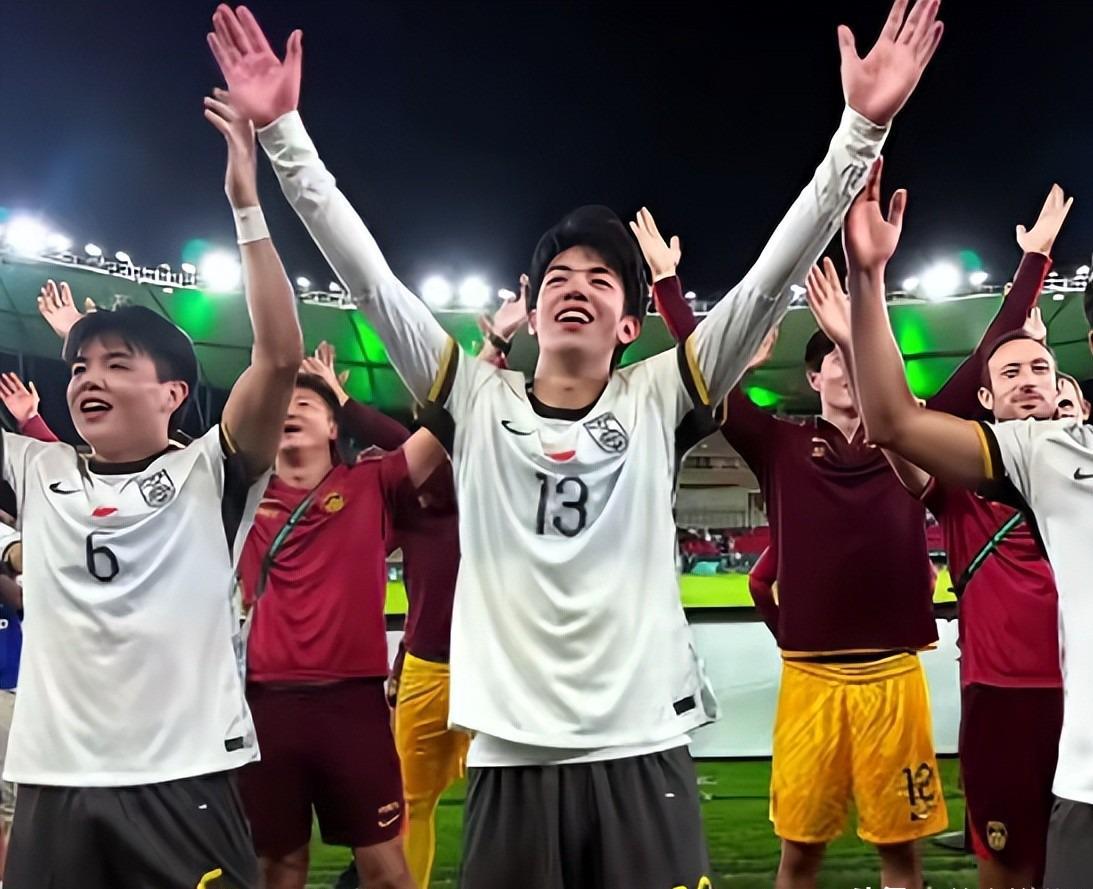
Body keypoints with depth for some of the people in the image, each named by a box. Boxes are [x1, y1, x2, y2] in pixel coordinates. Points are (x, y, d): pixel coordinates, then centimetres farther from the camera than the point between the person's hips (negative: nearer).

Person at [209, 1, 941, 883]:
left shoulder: (657, 400, 2)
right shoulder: (477, 402, 3)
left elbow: (770, 279, -5)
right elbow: (370, 277, -1)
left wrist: (862, 128, -12)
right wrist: (283, 131, -5)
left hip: (641, 749, 0)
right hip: (511, 753, 1)